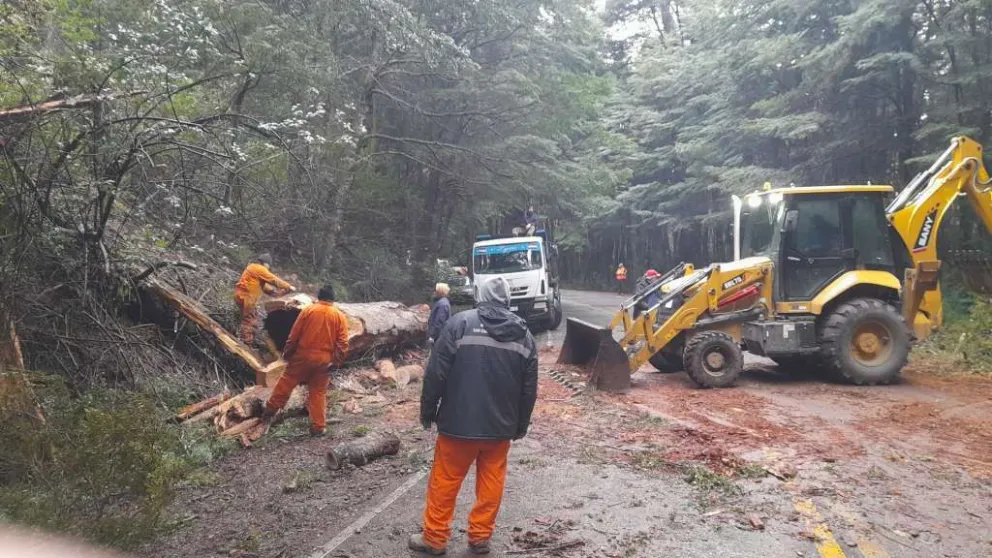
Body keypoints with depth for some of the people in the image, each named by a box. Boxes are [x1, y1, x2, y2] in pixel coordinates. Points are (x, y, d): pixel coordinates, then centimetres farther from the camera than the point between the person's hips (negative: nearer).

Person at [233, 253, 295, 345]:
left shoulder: (254, 267, 19)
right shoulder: (259, 269, -14)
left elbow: (262, 283, 22)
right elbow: (274, 280, -13)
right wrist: (289, 287, -8)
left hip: (245, 296, 11)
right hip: (245, 297, -11)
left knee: (253, 320, 16)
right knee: (249, 321, -8)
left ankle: (250, 341, 21)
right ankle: (246, 343, -6)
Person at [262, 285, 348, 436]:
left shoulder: (308, 310, -3)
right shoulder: (340, 316, -1)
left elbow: (294, 335, -1)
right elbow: (342, 343, -6)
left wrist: (287, 353, 10)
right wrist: (337, 362, 1)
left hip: (303, 356, -1)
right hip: (324, 360, 1)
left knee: (286, 382, 17)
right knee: (318, 392, 8)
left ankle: (270, 409, 27)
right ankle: (318, 427, 9)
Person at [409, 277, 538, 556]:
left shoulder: (461, 322, -8)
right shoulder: (525, 334, 5)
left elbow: (436, 373, -10)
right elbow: (529, 389, 9)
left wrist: (427, 410, 1)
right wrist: (520, 425, 19)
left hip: (459, 423, -3)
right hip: (500, 426, 3)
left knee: (444, 481, 10)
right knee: (491, 483, 16)